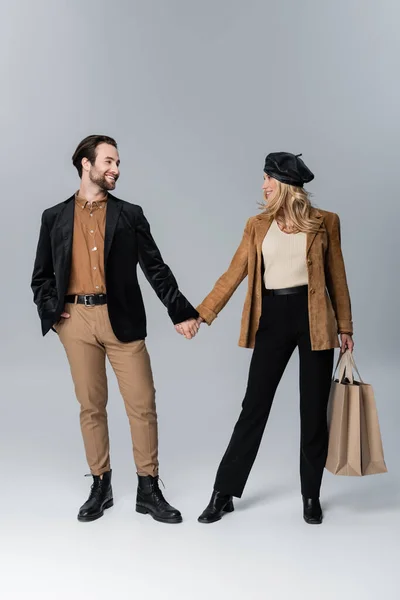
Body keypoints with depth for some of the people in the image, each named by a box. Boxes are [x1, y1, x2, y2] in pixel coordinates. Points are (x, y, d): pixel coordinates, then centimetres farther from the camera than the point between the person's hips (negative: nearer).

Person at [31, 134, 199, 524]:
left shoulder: (129, 214, 8)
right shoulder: (55, 217, 9)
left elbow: (155, 268, 5)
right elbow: (41, 275, 11)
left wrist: (182, 312, -2)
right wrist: (50, 310, -6)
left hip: (122, 318, 0)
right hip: (76, 320, 1)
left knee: (142, 405, 0)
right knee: (91, 407, 9)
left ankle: (148, 490, 13)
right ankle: (100, 487, 23)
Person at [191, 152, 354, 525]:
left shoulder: (324, 223, 3)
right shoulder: (258, 225, 7)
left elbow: (336, 277, 6)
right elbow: (234, 274, 2)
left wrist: (345, 326, 4)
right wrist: (200, 314, -5)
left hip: (312, 319, -1)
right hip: (273, 319, 1)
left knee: (314, 410, 6)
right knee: (254, 406, 3)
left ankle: (311, 496, 23)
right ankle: (224, 493, 14)